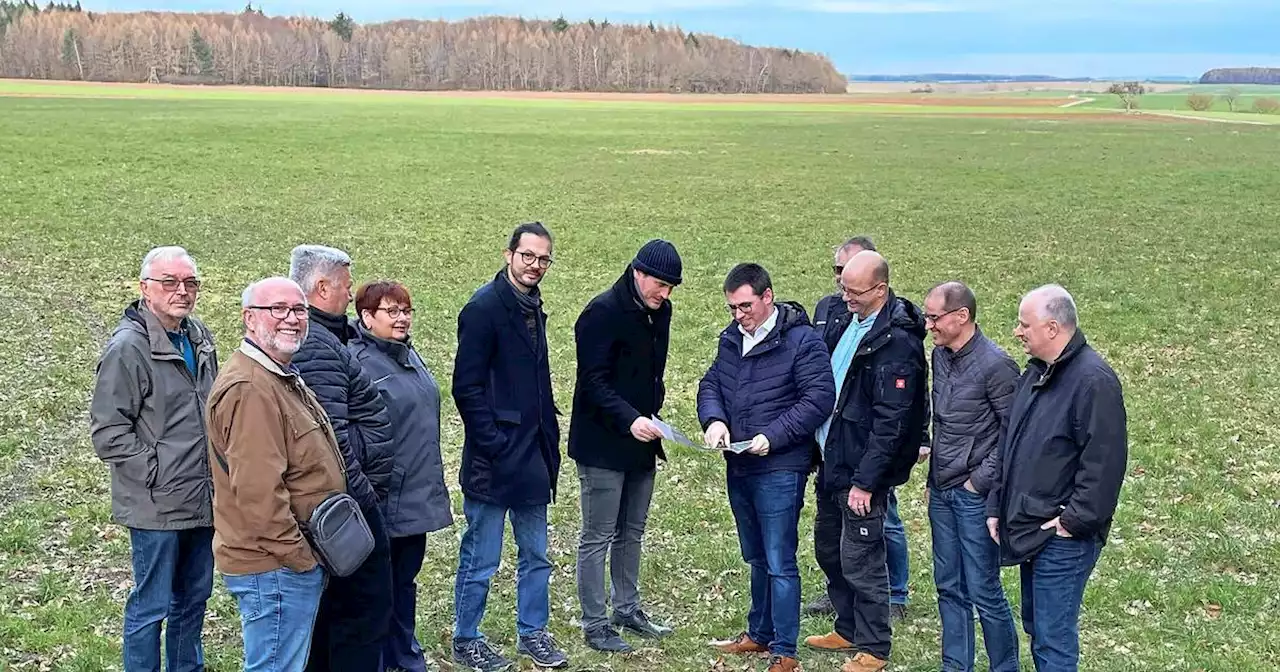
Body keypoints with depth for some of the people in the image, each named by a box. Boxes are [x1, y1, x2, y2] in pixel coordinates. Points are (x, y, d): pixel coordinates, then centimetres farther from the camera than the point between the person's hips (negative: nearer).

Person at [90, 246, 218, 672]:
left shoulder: (199, 337, 9)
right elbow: (107, 431, -16)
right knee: (151, 607, 2)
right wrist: (154, 473, -16)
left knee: (194, 597, 19)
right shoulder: (128, 347, -15)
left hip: (202, 500, 8)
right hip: (157, 506, -8)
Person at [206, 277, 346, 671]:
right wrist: (298, 557, -19)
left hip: (296, 560, 11)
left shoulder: (283, 378, 15)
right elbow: (258, 491, -27)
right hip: (274, 566, -11)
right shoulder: (248, 389, -21)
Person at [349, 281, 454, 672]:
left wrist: (434, 483, 23)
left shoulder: (409, 354, 13)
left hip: (417, 497, 8)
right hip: (384, 501, -8)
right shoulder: (358, 362, -14)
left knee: (405, 580, 19)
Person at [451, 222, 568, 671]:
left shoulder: (533, 308, 12)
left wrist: (550, 437, 13)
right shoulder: (484, 308, -14)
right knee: (481, 559, 4)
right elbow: (466, 387, -17)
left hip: (533, 457, 8)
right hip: (494, 460, -8)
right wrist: (492, 445, -19)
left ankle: (533, 632, 28)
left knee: (536, 554, 15)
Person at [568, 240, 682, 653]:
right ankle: (594, 625, 9)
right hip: (602, 444, -8)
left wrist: (652, 416, 11)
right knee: (598, 537, 1)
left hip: (641, 442, 8)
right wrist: (630, 420, -31)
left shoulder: (659, 311, 8)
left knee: (631, 533, 17)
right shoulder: (603, 313, -17)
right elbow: (594, 382, -21)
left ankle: (628, 610, 30)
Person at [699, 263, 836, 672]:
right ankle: (760, 634, 34)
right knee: (757, 559, 20)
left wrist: (773, 436, -22)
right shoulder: (732, 339, 9)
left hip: (780, 470, -7)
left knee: (779, 563, -4)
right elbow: (710, 384, 13)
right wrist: (714, 420, -8)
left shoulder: (801, 340, -13)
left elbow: (819, 398, -17)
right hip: (738, 468, 7)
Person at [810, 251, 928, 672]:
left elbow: (890, 422, -22)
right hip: (838, 460, 9)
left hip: (864, 468, -9)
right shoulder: (854, 321, 7)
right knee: (848, 553, 20)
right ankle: (851, 629, 35)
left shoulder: (896, 341, -21)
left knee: (861, 558, 1)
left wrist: (865, 481, -21)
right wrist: (827, 448, 15)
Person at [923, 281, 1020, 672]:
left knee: (983, 591, 0)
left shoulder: (995, 365, -17)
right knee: (949, 587, 15)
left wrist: (980, 482, -14)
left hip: (976, 495, -8)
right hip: (942, 492, 8)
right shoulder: (940, 355, 7)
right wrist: (933, 478, 14)